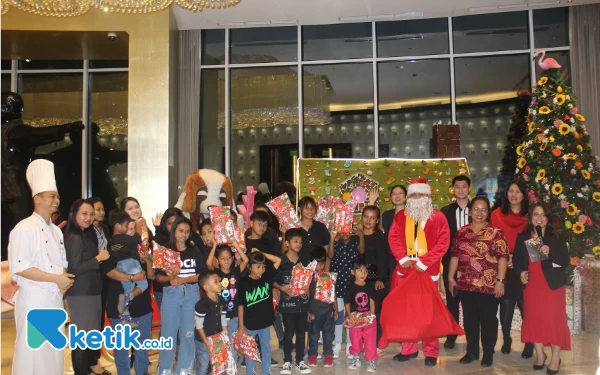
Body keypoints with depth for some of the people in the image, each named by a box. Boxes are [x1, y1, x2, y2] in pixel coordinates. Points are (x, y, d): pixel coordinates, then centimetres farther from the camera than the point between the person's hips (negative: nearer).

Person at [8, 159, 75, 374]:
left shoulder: (56, 231, 13)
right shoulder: (24, 229, -12)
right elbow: (19, 267, -19)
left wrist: (64, 280, -3)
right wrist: (56, 278, -18)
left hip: (55, 298, 8)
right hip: (34, 298, -8)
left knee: (55, 349, 13)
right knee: (32, 351, -2)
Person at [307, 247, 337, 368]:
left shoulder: (329, 277, 1)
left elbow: (333, 295, 8)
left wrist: (336, 310, 9)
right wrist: (307, 311, -1)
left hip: (328, 310, 1)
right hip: (314, 310, -1)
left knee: (328, 334, 8)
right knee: (313, 335, 9)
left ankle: (328, 355, 20)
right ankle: (312, 355, 22)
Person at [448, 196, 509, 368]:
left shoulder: (495, 232, -4)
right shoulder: (462, 232, 8)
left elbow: (503, 257, -9)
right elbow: (455, 255, 12)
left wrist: (500, 280, -15)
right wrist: (451, 277, 10)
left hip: (488, 285, -4)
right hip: (466, 284, 4)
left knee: (488, 319, 6)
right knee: (470, 319, 12)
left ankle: (488, 353, 19)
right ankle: (472, 351, 25)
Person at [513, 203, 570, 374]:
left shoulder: (557, 237, -3)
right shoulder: (522, 237, 5)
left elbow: (565, 261, -9)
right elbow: (516, 259, 13)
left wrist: (550, 253, -25)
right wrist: (520, 272, -5)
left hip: (552, 284, -3)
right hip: (531, 284, 3)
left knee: (554, 319, -1)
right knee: (533, 318, 7)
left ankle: (555, 357, 11)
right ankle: (539, 354, 22)